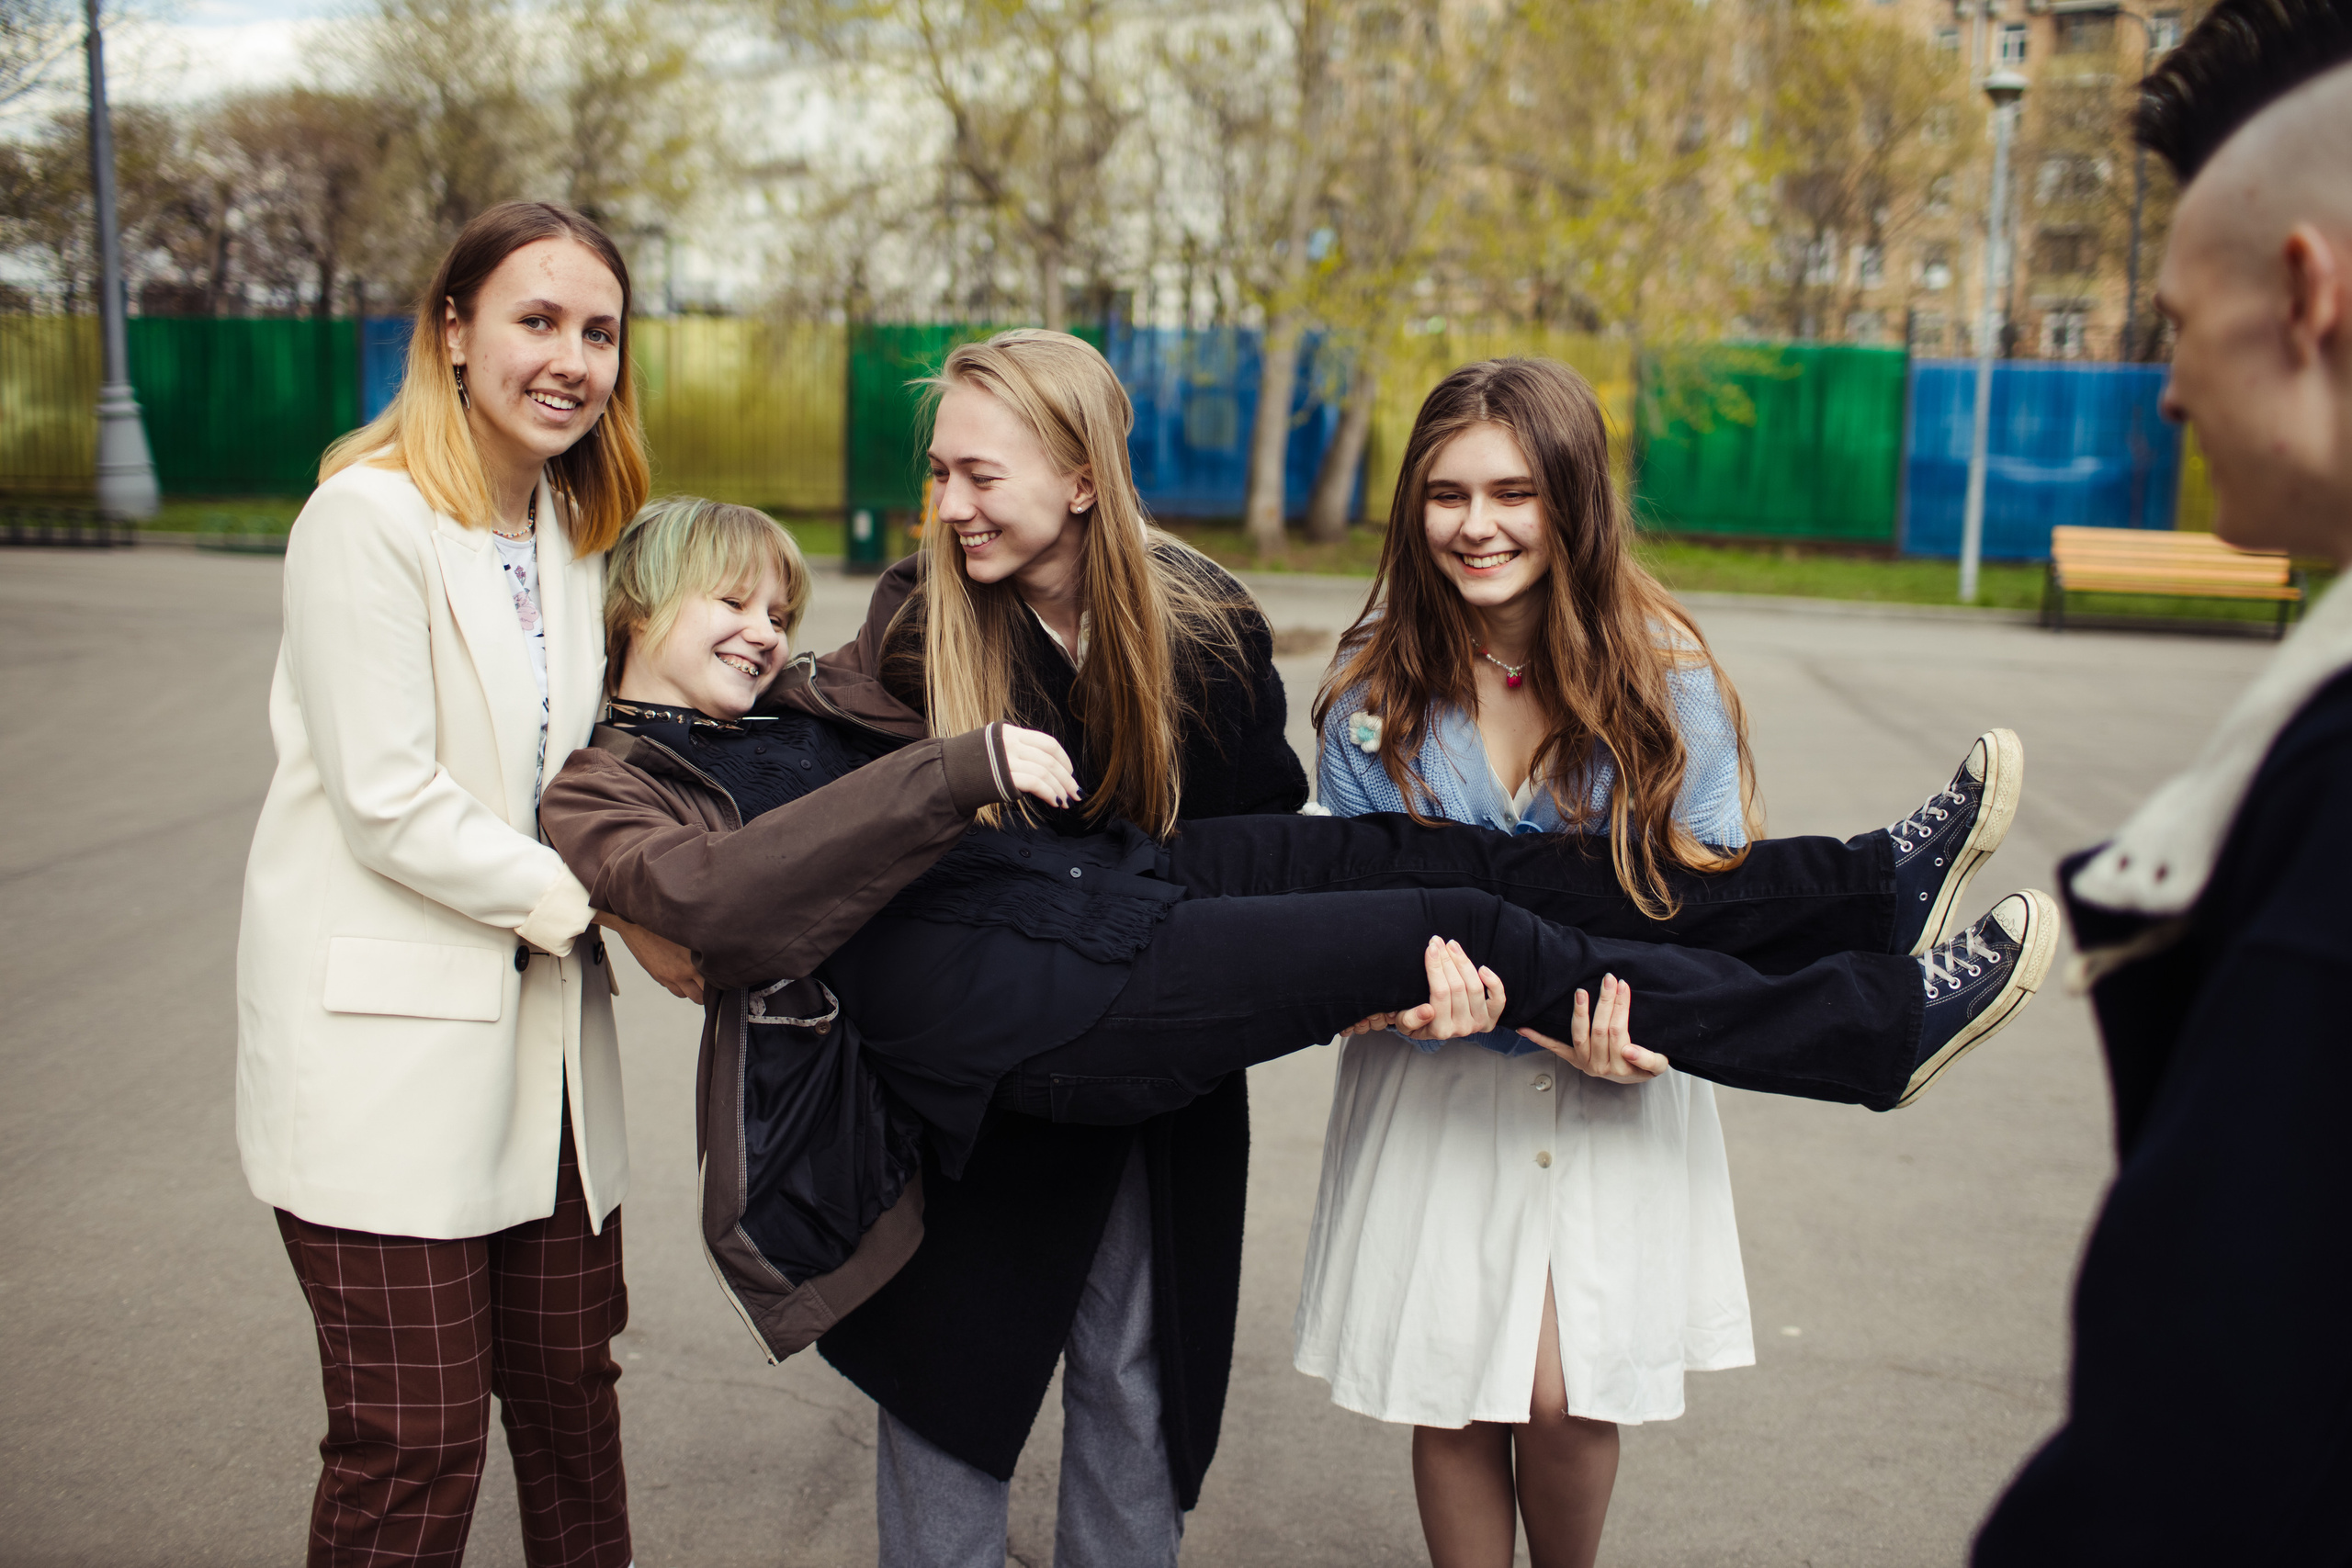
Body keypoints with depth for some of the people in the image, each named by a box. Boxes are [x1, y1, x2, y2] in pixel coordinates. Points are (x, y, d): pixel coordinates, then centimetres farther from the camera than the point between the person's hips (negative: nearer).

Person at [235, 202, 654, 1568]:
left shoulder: (573, 526, 11)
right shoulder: (370, 517, -13)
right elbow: (388, 802, -17)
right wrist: (589, 897, -12)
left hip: (542, 1020, 7)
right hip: (387, 1031, -7)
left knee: (571, 1385, 15)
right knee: (414, 1447, 1)